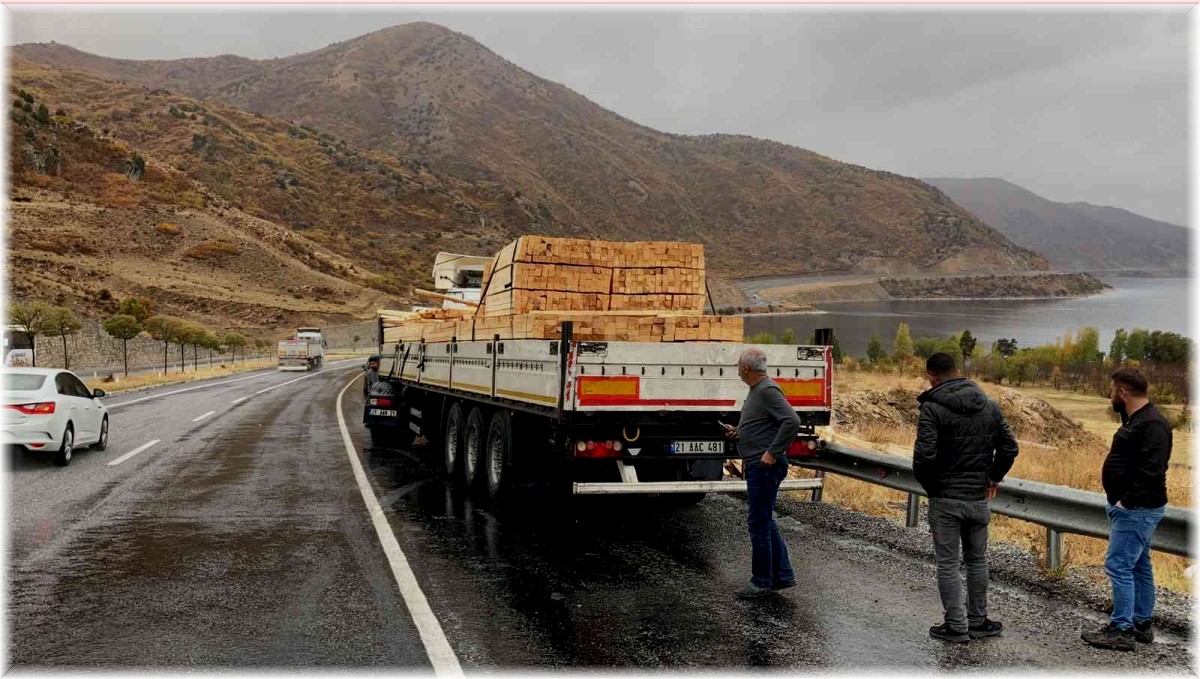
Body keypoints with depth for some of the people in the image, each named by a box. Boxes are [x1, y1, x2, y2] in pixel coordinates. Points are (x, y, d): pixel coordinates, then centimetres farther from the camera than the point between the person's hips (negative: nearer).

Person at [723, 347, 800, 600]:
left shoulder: (768, 391, -17)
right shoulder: (756, 391, 15)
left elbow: (792, 421, -26)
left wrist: (773, 453, -24)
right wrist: (738, 432, 12)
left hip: (765, 467, -11)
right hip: (758, 466, 11)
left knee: (759, 523, -3)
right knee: (765, 522, 16)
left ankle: (761, 582, 7)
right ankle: (782, 575, 23)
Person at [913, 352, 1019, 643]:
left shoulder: (933, 407, -15)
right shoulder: (989, 405, 3)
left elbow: (923, 456, -22)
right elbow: (1009, 448, 5)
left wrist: (928, 486, -5)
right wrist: (994, 477, 18)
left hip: (945, 499, -5)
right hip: (979, 498, 5)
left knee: (947, 564, 6)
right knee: (977, 561, 18)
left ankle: (956, 627, 11)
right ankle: (978, 622, 26)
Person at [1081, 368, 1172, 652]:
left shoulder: (1152, 424, -20)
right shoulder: (1136, 420, 14)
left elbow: (1152, 470, -27)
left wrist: (1127, 501, -25)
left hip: (1136, 510, -11)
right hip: (1132, 508, 11)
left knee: (1119, 566, -9)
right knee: (1138, 565, 16)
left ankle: (1121, 631, -4)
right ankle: (1142, 623, 25)